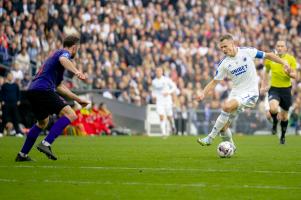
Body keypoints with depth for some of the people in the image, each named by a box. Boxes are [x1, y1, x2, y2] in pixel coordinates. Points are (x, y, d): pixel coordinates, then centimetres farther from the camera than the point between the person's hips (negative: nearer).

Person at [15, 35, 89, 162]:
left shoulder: (56, 54, 32)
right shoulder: (65, 53, 4)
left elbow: (59, 86, 37)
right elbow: (63, 60, -24)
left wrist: (78, 99, 38)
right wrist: (76, 72, -41)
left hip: (32, 90, 10)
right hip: (43, 90, -10)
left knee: (43, 122, 30)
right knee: (70, 115, -15)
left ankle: (22, 155, 31)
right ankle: (46, 144, -26)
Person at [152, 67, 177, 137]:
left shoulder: (166, 79, -4)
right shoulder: (154, 81, 6)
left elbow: (174, 87, 0)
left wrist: (168, 92, -15)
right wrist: (154, 95, 0)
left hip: (167, 100, -1)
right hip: (159, 101, 1)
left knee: (169, 116, 5)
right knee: (161, 117, -13)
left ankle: (171, 125, 40)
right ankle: (164, 133, -14)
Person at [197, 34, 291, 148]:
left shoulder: (247, 52, -8)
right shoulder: (224, 64, 0)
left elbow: (268, 55, 3)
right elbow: (214, 82, 3)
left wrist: (283, 63, -6)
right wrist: (203, 94, -13)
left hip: (250, 93, -5)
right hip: (236, 93, 5)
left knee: (227, 106, -29)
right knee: (223, 126, -2)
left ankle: (210, 138, -20)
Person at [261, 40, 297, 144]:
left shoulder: (291, 59, -4)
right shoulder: (270, 58, 0)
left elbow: (295, 75, -5)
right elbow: (266, 72, 17)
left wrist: (289, 73, -26)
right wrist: (264, 85, 12)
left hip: (286, 89, 0)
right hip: (274, 89, 0)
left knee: (284, 115, 10)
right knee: (273, 108, -28)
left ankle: (283, 136, 33)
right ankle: (275, 123, 6)